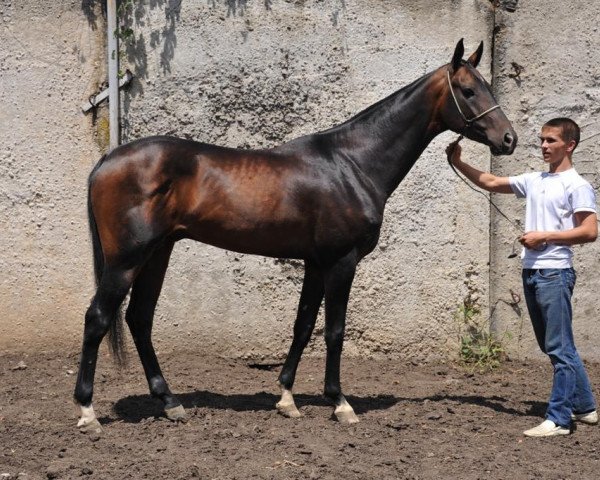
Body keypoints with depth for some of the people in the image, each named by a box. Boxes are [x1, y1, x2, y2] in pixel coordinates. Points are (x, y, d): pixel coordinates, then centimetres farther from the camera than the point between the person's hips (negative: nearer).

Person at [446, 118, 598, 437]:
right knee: (553, 347, 15)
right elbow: (491, 183, 20)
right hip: (531, 273, 8)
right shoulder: (534, 181, 14)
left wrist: (545, 237, -15)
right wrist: (458, 164, 10)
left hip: (555, 274, -8)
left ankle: (558, 420, -5)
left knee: (559, 348, -6)